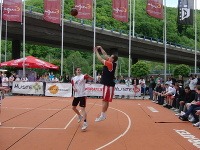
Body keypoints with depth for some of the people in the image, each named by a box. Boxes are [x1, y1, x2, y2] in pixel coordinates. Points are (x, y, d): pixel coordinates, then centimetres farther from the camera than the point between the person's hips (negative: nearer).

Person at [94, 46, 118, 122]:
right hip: (108, 84, 10)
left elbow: (101, 59, -14)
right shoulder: (111, 63, 8)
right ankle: (103, 115, 20)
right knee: (106, 100, 13)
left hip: (108, 85, -10)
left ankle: (102, 116, -4)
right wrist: (101, 48, 19)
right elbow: (105, 55, 19)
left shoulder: (110, 64, -17)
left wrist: (96, 51, -3)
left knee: (105, 100, -7)